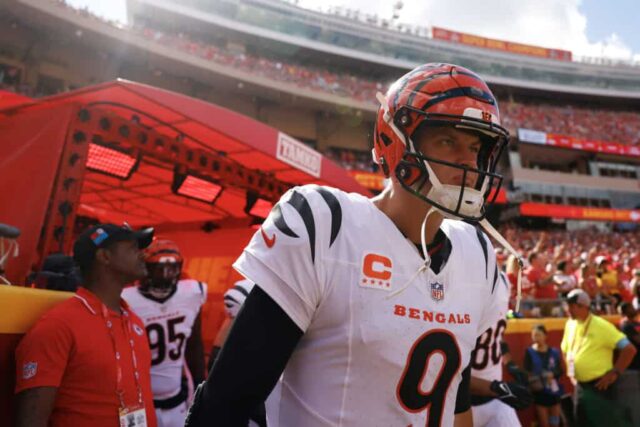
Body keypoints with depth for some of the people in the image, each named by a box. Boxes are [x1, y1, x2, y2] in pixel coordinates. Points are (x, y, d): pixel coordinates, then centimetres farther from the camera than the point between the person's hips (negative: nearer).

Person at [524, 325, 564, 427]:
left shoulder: (554, 352, -1)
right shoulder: (530, 352, -6)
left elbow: (561, 371, 3)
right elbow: (526, 372, -6)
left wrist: (553, 374, -16)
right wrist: (532, 381, -24)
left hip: (554, 391, 2)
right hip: (540, 392, -2)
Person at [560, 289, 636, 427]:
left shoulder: (601, 325, -14)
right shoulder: (570, 324, 6)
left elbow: (629, 349, -15)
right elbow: (565, 350, 23)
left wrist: (614, 373, -15)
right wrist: (571, 372, 14)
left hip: (599, 386, -7)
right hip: (580, 386, 7)